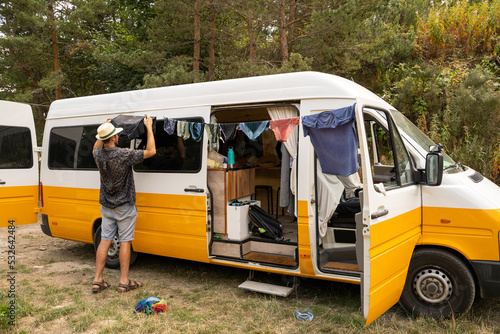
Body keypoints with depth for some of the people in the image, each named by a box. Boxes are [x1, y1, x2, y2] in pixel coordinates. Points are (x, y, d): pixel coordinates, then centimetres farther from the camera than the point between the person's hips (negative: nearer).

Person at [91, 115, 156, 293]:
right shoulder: (124, 155, -22)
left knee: (105, 241, 10)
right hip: (124, 206, -5)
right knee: (125, 242, 3)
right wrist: (149, 128, -8)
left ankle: (97, 280, 13)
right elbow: (151, 151, -16)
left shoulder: (99, 155, -3)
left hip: (107, 206, 6)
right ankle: (124, 282, 9)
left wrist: (104, 130, 21)